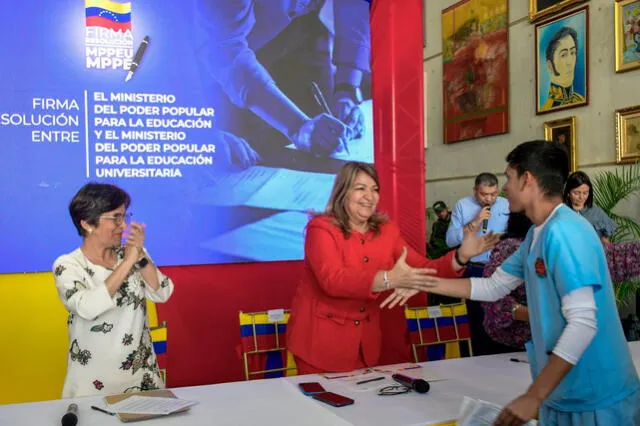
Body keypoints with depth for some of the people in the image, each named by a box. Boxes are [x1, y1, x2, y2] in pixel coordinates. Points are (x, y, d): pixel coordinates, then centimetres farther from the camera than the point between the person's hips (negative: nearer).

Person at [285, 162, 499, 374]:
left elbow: (423, 270, -2)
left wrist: (461, 256, -18)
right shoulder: (321, 228, -13)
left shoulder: (387, 230, 4)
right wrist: (389, 279, -38)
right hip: (319, 338, -5)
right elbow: (333, 280, -28)